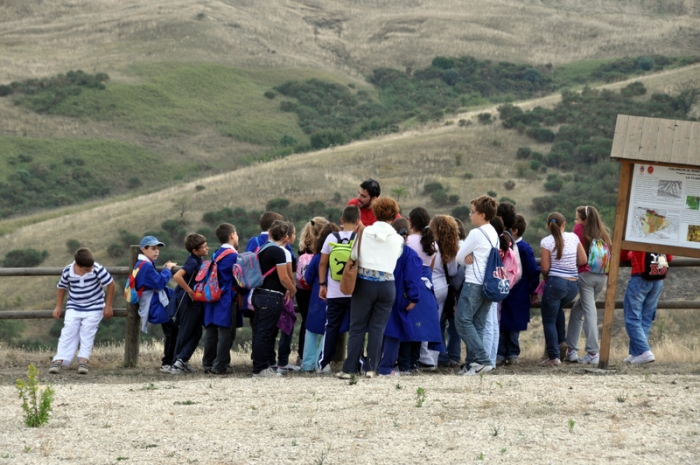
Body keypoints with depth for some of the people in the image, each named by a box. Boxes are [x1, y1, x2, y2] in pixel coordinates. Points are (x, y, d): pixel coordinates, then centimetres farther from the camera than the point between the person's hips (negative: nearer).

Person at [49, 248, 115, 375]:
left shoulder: (97, 269, -19)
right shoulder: (68, 272, -13)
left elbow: (110, 284, -9)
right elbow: (62, 287, 5)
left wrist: (108, 306, -6)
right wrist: (58, 307, 6)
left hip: (93, 308, -1)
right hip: (73, 308, 1)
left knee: (87, 334, -8)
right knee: (68, 333, -6)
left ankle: (83, 361, -5)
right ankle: (59, 361, -10)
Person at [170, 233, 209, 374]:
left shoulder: (198, 261, 9)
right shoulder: (192, 262, -19)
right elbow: (177, 276, -33)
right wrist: (190, 291, -26)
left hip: (195, 303, 9)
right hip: (188, 302, -9)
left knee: (196, 333, 11)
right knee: (185, 334, -1)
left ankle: (181, 361, 12)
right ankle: (180, 361, 5)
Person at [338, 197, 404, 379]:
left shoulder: (364, 232, -1)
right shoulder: (397, 239, 1)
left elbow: (353, 256, 3)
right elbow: (397, 258, 10)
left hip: (364, 282, -1)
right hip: (387, 284, 1)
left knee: (357, 326, 5)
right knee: (377, 327, 8)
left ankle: (349, 369, 2)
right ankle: (371, 368, 3)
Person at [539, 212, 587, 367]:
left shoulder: (546, 242, -7)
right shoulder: (573, 237, 3)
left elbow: (545, 268, -8)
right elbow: (583, 260, 6)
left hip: (555, 283, -5)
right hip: (573, 284, 5)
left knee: (549, 321, 5)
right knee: (557, 308, 34)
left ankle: (554, 357, 0)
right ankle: (561, 341, 25)